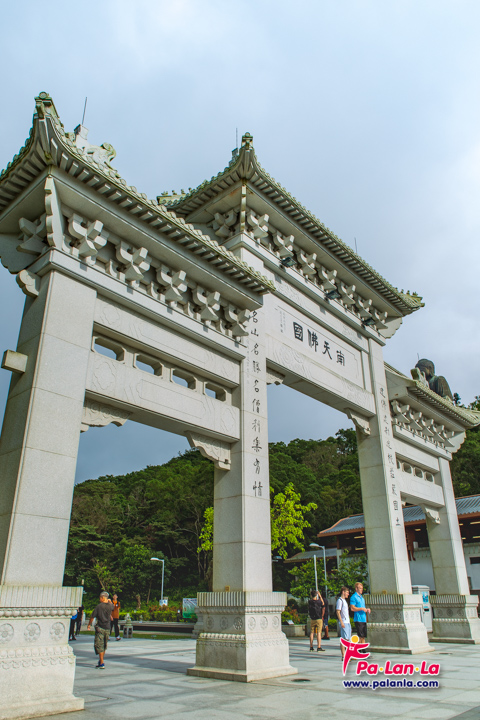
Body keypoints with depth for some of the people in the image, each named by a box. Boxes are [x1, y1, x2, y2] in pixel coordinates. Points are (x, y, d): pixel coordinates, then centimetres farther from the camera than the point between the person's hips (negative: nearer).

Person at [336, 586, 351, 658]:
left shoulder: (344, 601, 20)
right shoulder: (340, 600, -10)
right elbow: (338, 612, -16)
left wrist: (349, 622, 20)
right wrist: (341, 622, -20)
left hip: (347, 622, 9)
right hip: (343, 623, -9)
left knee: (348, 639, 10)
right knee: (344, 639, -8)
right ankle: (343, 656, -6)